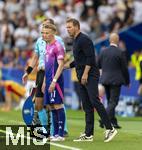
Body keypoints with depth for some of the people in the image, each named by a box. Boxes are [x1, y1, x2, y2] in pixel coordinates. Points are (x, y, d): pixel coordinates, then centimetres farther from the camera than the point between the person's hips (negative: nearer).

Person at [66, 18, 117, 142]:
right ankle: (88, 134, 7)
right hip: (82, 78, 10)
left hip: (90, 76, -10)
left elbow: (90, 57, -19)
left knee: (95, 102, -15)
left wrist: (85, 73, -21)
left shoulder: (84, 39, -11)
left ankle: (110, 129, -12)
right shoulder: (76, 41, 19)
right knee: (86, 105, 7)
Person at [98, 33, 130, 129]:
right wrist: (127, 81, 4)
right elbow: (124, 68, -7)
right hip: (116, 80, -5)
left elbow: (98, 65, 8)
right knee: (113, 102, -3)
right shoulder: (120, 53, -12)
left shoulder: (103, 52, 1)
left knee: (110, 101, 16)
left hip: (105, 79, 5)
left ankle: (113, 121, 20)